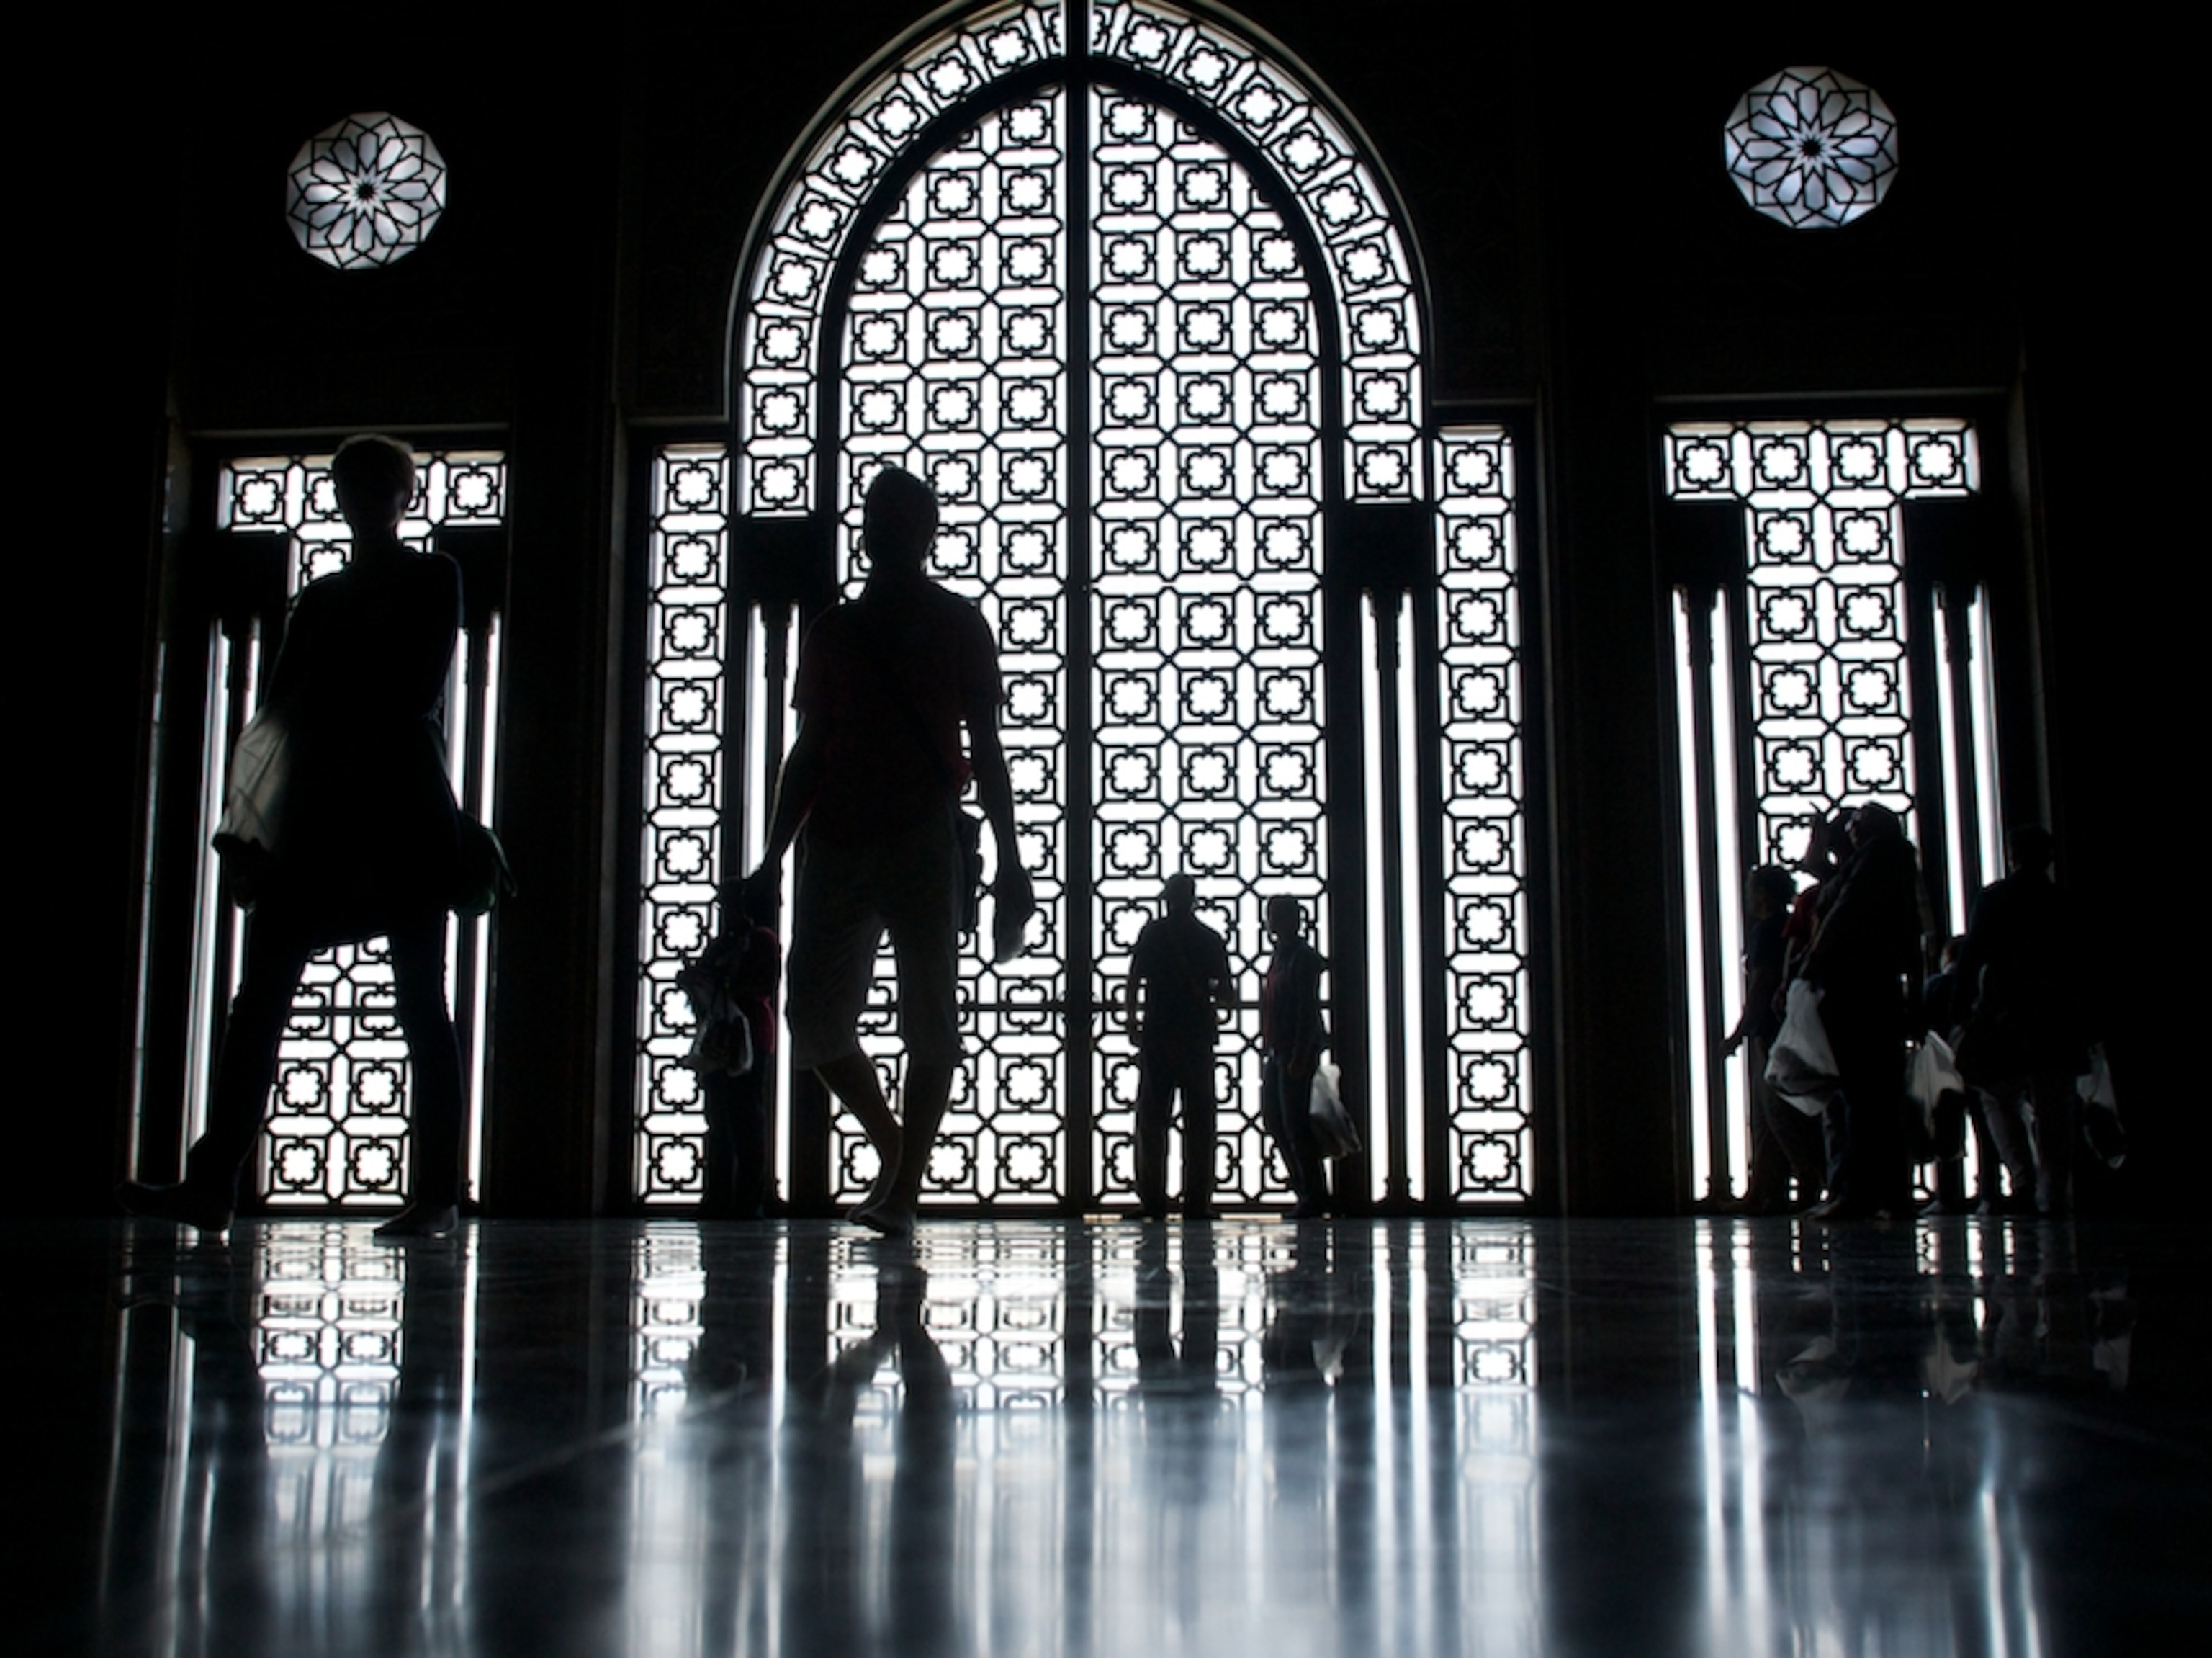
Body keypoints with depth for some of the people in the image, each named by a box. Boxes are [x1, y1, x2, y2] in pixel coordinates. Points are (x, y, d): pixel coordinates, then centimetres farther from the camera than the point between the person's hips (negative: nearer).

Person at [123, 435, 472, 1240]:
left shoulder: (433, 578, 9)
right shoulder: (321, 596, 22)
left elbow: (419, 690, -4)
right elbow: (279, 710, 14)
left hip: (402, 810, -5)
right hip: (318, 814, 5)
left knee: (420, 1003, -5)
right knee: (260, 992, -5)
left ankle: (437, 1193, -3)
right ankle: (212, 1183, -7)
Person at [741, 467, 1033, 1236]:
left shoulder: (959, 624, 11)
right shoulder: (833, 632, 20)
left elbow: (985, 749, 7)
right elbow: (809, 753, 19)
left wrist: (1009, 862, -2)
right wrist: (772, 862, 12)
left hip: (923, 839, -3)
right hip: (835, 843, 4)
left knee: (929, 1014, -8)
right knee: (815, 1015, -3)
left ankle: (905, 1187, -3)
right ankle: (892, 1144, 19)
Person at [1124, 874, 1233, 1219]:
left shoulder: (1153, 933, 1)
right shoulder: (1210, 938, 4)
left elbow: (1132, 984, -3)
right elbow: (1225, 992, 7)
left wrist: (1131, 1021, 10)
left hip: (1157, 1035, -1)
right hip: (1198, 1037, 1)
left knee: (1152, 1119, 4)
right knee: (1198, 1121, 4)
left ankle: (1152, 1200, 0)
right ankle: (1197, 1200, 0)